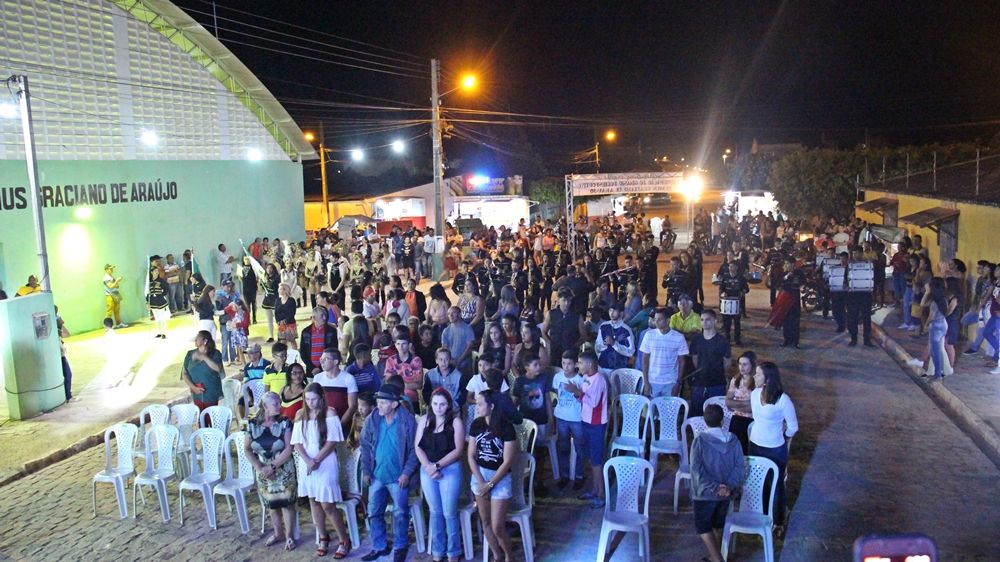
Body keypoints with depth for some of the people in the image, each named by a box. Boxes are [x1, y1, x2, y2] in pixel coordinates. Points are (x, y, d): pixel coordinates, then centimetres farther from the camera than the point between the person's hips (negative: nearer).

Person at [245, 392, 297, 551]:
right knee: (272, 504, 16)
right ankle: (277, 533, 35)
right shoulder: (253, 425, -5)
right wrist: (260, 468, -8)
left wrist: (272, 467, -18)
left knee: (286, 503, 3)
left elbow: (288, 450, -14)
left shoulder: (284, 423, -12)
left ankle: (289, 535, 19)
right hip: (263, 472, 3)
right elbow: (247, 449, 2)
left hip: (284, 471, -2)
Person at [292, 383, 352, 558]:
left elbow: (332, 441, -11)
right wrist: (308, 460, -14)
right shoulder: (300, 414, 4)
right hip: (307, 464, 5)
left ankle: (344, 541, 7)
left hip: (326, 464, -5)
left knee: (327, 505, -5)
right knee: (313, 502, 12)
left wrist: (317, 460, -16)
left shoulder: (330, 413, -8)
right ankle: (323, 538, 28)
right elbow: (297, 442, 0)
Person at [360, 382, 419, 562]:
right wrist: (366, 470, -1)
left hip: (398, 476, -4)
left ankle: (400, 547, 24)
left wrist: (407, 473, -15)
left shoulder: (407, 420, -14)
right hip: (376, 475, 4)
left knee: (400, 513, 5)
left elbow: (415, 449, -9)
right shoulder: (372, 420, -4)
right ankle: (379, 547, 28)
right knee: (374, 513, 11)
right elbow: (365, 446, 5)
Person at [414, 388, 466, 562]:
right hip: (427, 470, 4)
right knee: (435, 512, 12)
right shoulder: (424, 421, 6)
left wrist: (437, 465, -14)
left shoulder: (456, 422, -5)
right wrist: (428, 467, -11)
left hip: (450, 470, -3)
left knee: (449, 513, 2)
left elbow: (457, 450, -10)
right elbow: (418, 447, 3)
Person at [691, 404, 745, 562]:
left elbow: (696, 469, -21)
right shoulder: (733, 440, -3)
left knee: (703, 526, 10)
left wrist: (713, 487, -19)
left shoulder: (700, 439, -16)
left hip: (705, 492, -4)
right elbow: (739, 466, -7)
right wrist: (729, 486, -14)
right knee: (719, 524, 23)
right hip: (725, 492, 5)